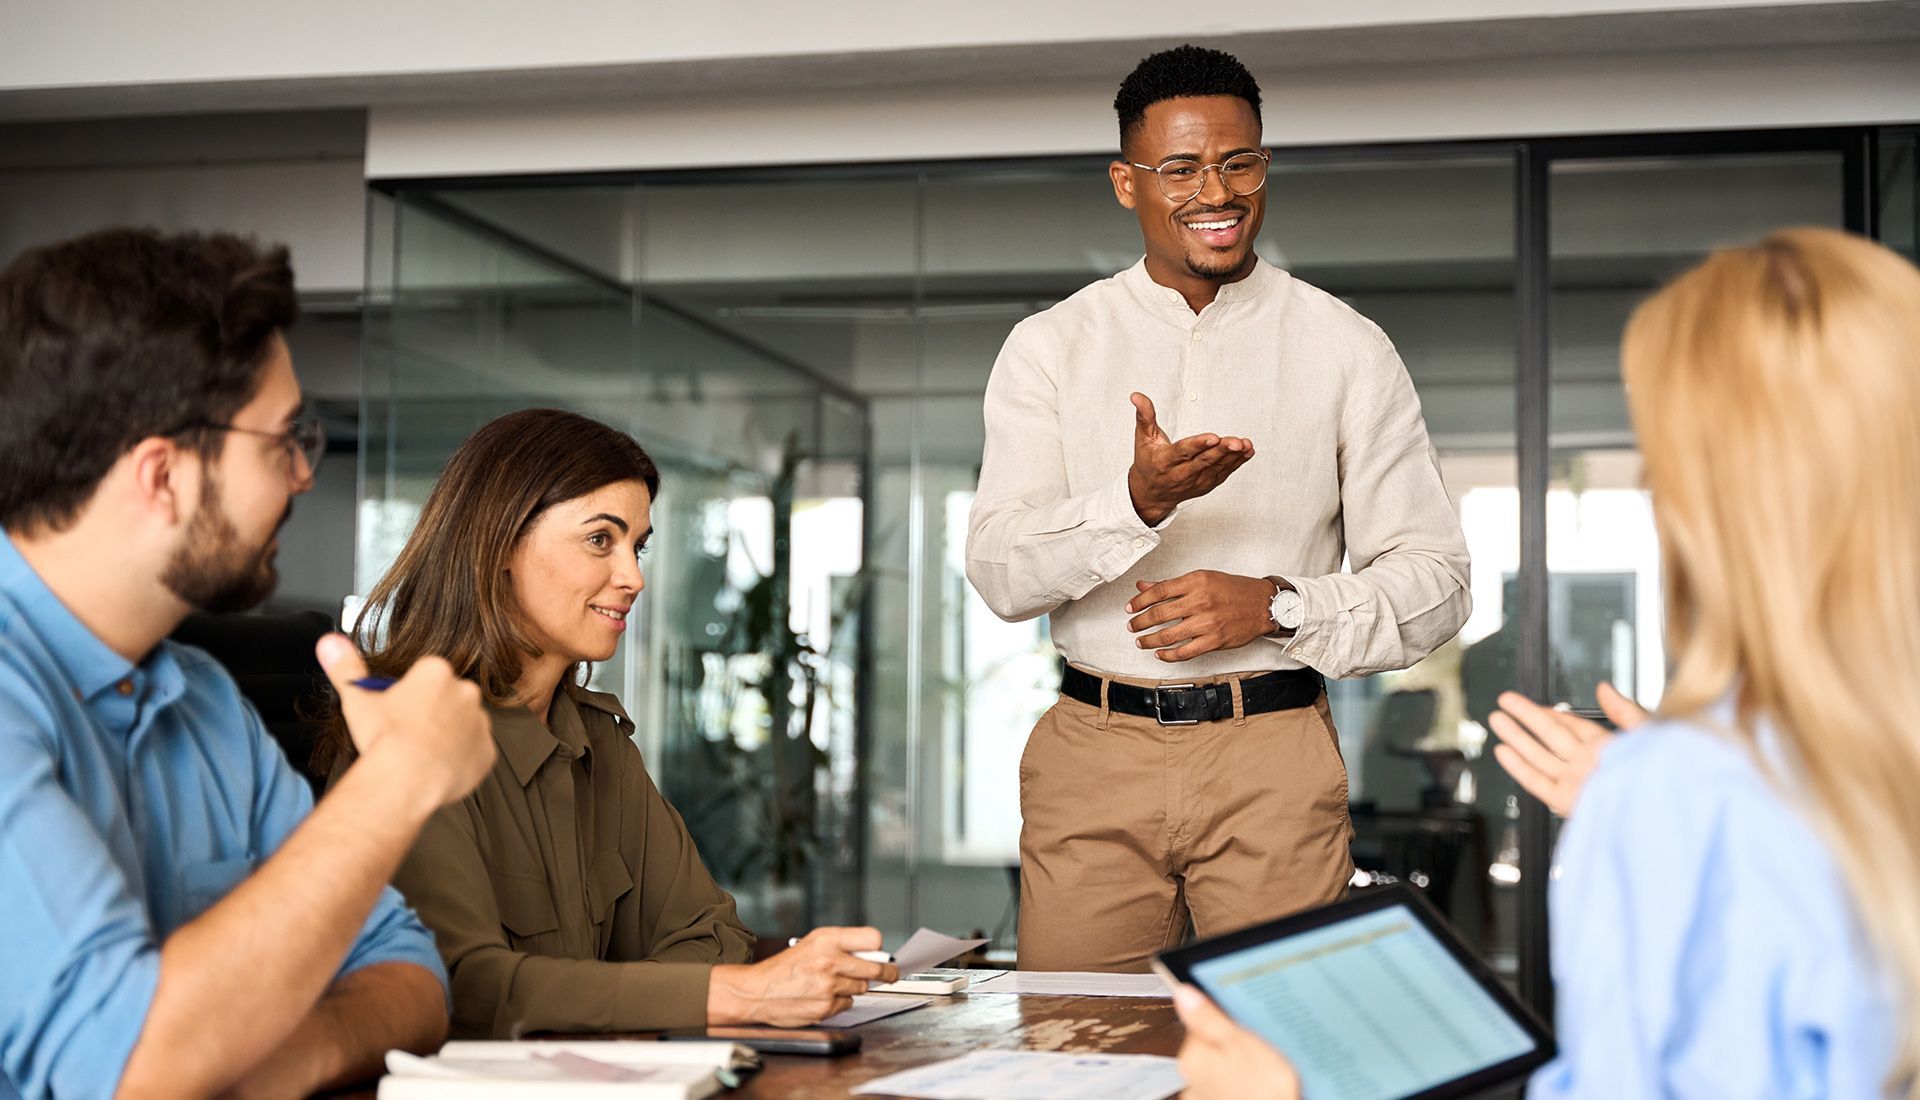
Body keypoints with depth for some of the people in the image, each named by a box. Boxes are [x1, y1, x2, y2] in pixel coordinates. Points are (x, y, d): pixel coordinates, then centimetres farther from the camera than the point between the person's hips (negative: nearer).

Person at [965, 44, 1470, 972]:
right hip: (1092, 755, 1)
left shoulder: (1345, 349, 6)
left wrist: (1276, 606, -12)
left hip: (1273, 760, 0)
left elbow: (1434, 581, 4)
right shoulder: (1050, 346, 7)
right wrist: (1138, 502, -21)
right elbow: (998, 573, -4)